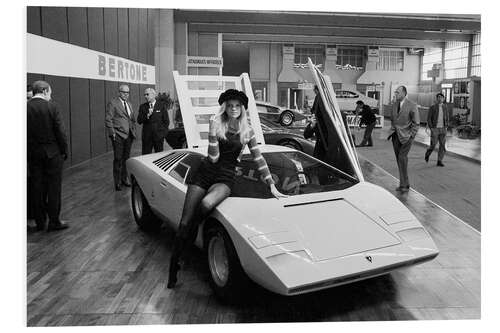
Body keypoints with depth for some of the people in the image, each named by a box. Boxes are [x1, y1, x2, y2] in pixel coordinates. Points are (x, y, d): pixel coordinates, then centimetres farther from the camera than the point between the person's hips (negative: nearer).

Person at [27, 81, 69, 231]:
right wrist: (64, 151, 0)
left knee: (37, 189, 11)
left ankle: (40, 222, 19)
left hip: (33, 154, 4)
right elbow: (60, 131, -10)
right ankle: (54, 222, 9)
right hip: (52, 153, -3)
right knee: (53, 187, 4)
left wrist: (27, 153, 10)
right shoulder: (52, 106, -10)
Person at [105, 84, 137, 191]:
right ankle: (117, 182, 4)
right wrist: (112, 133, -14)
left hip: (128, 135, 7)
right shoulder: (112, 103, -4)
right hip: (118, 135, -6)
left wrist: (133, 131, 13)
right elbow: (108, 119, -8)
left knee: (126, 158, 11)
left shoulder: (129, 104, 18)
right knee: (118, 159, -3)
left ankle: (124, 178, 22)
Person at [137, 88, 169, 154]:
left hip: (159, 135, -1)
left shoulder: (162, 106, 2)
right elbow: (139, 121, 0)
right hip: (147, 136, 2)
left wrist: (164, 133, -3)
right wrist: (147, 115, -15)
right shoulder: (142, 106, 8)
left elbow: (166, 121, 3)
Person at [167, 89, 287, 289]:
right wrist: (213, 132, -16)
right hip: (204, 173, 1)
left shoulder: (247, 132, 7)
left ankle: (188, 240, -7)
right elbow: (214, 157, -5)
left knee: (206, 204, -35)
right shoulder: (216, 125, 3)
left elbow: (259, 160, 12)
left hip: (225, 178, -1)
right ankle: (172, 268, 6)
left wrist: (272, 186, 11)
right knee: (185, 222, -8)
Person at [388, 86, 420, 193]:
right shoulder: (394, 105, 11)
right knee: (399, 159, 7)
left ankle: (404, 185, -8)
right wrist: (392, 129, 11)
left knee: (402, 157, -16)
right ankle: (404, 184, 15)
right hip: (396, 136, 6)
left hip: (406, 136, -6)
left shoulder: (412, 105, -8)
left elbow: (416, 123, -6)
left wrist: (411, 136, -12)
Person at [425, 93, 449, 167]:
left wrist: (446, 127, 5)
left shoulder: (444, 107, 7)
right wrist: (431, 128, -16)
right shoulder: (432, 107, -7)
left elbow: (446, 118, 16)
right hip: (435, 129, -4)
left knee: (442, 145, -5)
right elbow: (428, 118, -8)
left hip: (442, 129, 4)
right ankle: (427, 154, 27)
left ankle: (439, 161, 0)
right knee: (433, 145, -5)